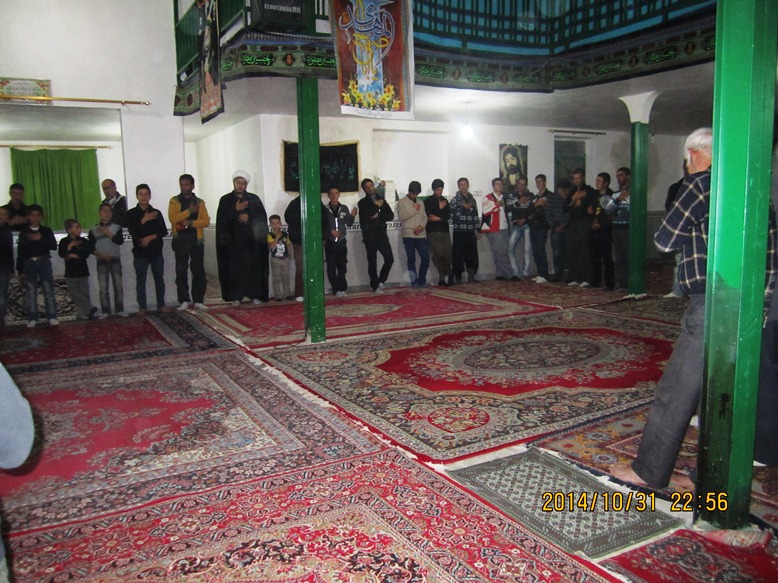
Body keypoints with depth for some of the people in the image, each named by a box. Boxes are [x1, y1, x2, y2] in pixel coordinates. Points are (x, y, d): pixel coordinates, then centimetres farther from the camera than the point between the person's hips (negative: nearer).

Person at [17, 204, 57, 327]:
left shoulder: (47, 231, 7)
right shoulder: (23, 232, 7)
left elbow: (54, 246, -3)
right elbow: (20, 252, 6)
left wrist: (41, 238, -15)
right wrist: (20, 270, 2)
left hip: (44, 262, 0)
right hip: (29, 263, 0)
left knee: (48, 289, -4)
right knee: (31, 291, 0)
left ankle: (52, 316, -2)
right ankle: (32, 318, 2)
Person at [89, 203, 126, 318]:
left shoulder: (116, 227, 4)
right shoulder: (94, 230, 4)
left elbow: (120, 241, -12)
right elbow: (91, 249, 2)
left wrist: (107, 232, -13)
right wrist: (101, 255, -13)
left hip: (115, 260, 0)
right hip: (101, 261, 0)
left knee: (118, 286, 0)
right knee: (103, 288, -1)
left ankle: (119, 310, 7)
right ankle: (105, 311, 4)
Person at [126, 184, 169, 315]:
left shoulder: (156, 213, 6)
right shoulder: (131, 213, 1)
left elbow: (163, 231, 1)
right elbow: (133, 232, -10)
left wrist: (150, 237, -10)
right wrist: (144, 220, -15)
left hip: (156, 251, 2)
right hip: (140, 252, -1)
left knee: (159, 278, 6)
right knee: (140, 280, 2)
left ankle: (161, 304, 15)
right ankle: (142, 307, 9)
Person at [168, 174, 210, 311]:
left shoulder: (199, 202, 10)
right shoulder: (174, 201, 4)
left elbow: (206, 221, -1)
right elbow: (172, 218, -12)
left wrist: (191, 222, -15)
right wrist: (189, 211, -17)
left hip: (196, 240, 1)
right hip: (180, 240, -1)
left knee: (199, 271, 2)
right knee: (181, 272, -1)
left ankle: (198, 301, 8)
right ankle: (184, 301, 4)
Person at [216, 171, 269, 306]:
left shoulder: (254, 199, 11)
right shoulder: (225, 200, 7)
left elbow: (263, 217, 5)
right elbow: (222, 219, -5)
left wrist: (249, 217, -9)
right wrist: (235, 210, -14)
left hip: (251, 240, 1)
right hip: (233, 240, -1)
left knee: (253, 267, -3)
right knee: (235, 268, -5)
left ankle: (255, 295, 3)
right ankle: (236, 297, 0)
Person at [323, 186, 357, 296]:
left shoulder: (344, 208, 5)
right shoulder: (324, 209, -3)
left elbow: (349, 224, 9)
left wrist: (352, 216, -7)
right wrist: (330, 231, -15)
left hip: (341, 242, 2)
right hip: (330, 243, -2)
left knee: (342, 266, 6)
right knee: (332, 267, -2)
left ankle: (342, 288, 14)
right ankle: (337, 290, 3)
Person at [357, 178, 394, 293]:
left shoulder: (382, 201, 15)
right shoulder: (362, 203, 3)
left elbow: (390, 216, 5)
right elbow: (366, 215, -16)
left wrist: (378, 215, -9)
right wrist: (377, 206, -6)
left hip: (381, 234, 3)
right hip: (369, 236, -3)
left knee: (389, 259, -5)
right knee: (372, 262, 0)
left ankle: (381, 280, 16)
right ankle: (375, 286, 13)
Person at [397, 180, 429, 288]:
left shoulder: (420, 203, 17)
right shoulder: (402, 202, 3)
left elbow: (425, 217, 10)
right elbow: (401, 217, -9)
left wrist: (421, 226, -9)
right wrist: (414, 210, -7)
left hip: (421, 235, 4)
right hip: (408, 235, -4)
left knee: (426, 258, -1)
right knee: (411, 259, -1)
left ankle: (421, 280, 13)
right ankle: (414, 282, 7)